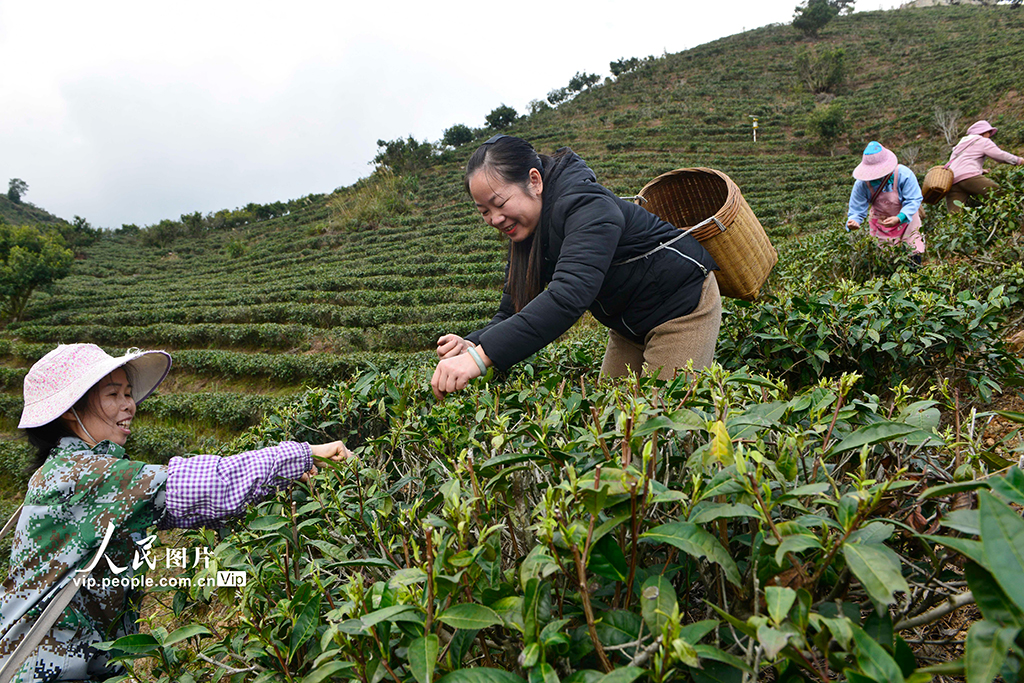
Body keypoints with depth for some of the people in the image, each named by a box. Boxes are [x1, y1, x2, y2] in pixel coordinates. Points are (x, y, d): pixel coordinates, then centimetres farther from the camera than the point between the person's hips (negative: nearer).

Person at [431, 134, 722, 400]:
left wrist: (481, 357, -54)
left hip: (684, 304, -8)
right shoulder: (524, 228, -4)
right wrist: (471, 345, -30)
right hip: (630, 324, 8)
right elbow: (512, 313, -8)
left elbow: (568, 296, -47)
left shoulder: (587, 206, -31)